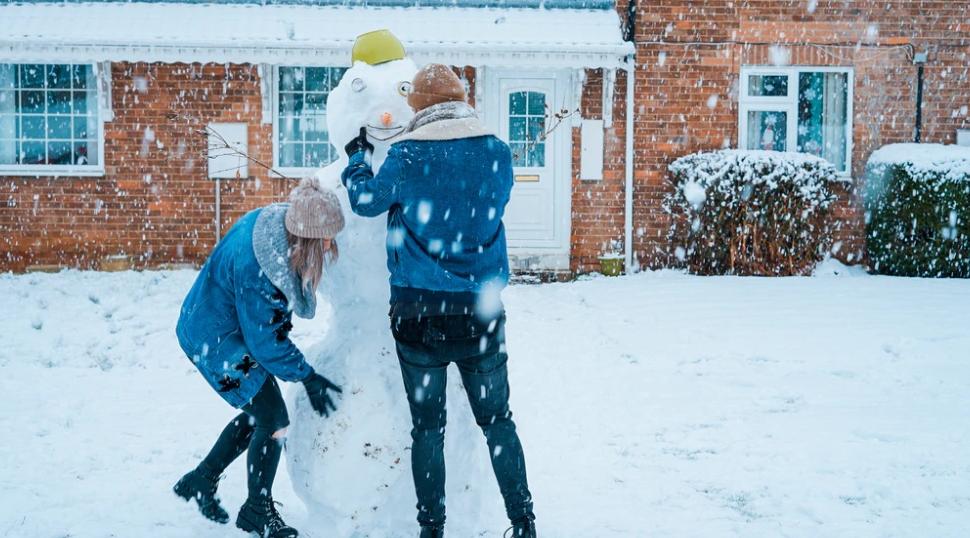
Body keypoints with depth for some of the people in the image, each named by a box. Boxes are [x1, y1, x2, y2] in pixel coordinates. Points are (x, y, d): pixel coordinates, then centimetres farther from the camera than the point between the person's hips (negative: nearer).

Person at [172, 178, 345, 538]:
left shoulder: (278, 222, -15)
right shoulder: (253, 268, -37)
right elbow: (266, 342, -26)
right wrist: (307, 377, -16)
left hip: (234, 328, 9)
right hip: (216, 341, -9)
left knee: (257, 414, 16)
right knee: (272, 419, -6)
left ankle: (199, 482, 32)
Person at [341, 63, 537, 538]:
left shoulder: (407, 157, -9)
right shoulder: (498, 153, -1)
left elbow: (365, 200, 6)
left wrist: (356, 155, 22)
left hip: (418, 309, -2)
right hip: (480, 309, 2)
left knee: (428, 426, 9)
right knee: (497, 420, 14)